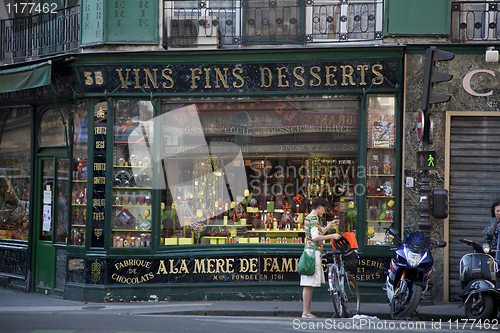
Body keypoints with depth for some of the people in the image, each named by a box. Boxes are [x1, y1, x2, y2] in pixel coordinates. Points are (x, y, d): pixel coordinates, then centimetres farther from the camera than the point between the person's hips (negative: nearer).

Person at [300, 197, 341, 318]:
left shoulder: (309, 217, 19)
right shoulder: (313, 218, -12)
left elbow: (320, 232, 30)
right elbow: (315, 237, -22)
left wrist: (330, 225, 22)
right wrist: (332, 236, -18)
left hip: (311, 252, 11)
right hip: (312, 252, -10)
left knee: (310, 284, 10)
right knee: (309, 285, -10)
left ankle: (307, 312, 11)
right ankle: (306, 312, -10)